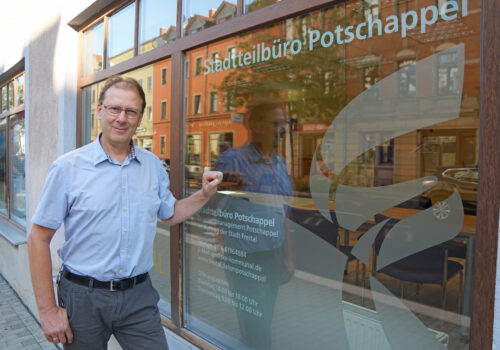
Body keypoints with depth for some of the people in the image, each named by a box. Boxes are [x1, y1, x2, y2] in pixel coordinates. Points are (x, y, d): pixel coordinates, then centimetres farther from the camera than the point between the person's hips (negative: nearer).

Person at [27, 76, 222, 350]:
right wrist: (48, 310, -8)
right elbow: (38, 238, -6)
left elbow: (170, 214, 17)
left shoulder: (153, 165, 3)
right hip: (83, 296, -2)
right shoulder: (68, 167, -8)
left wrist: (204, 194, 0)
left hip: (139, 295, 3)